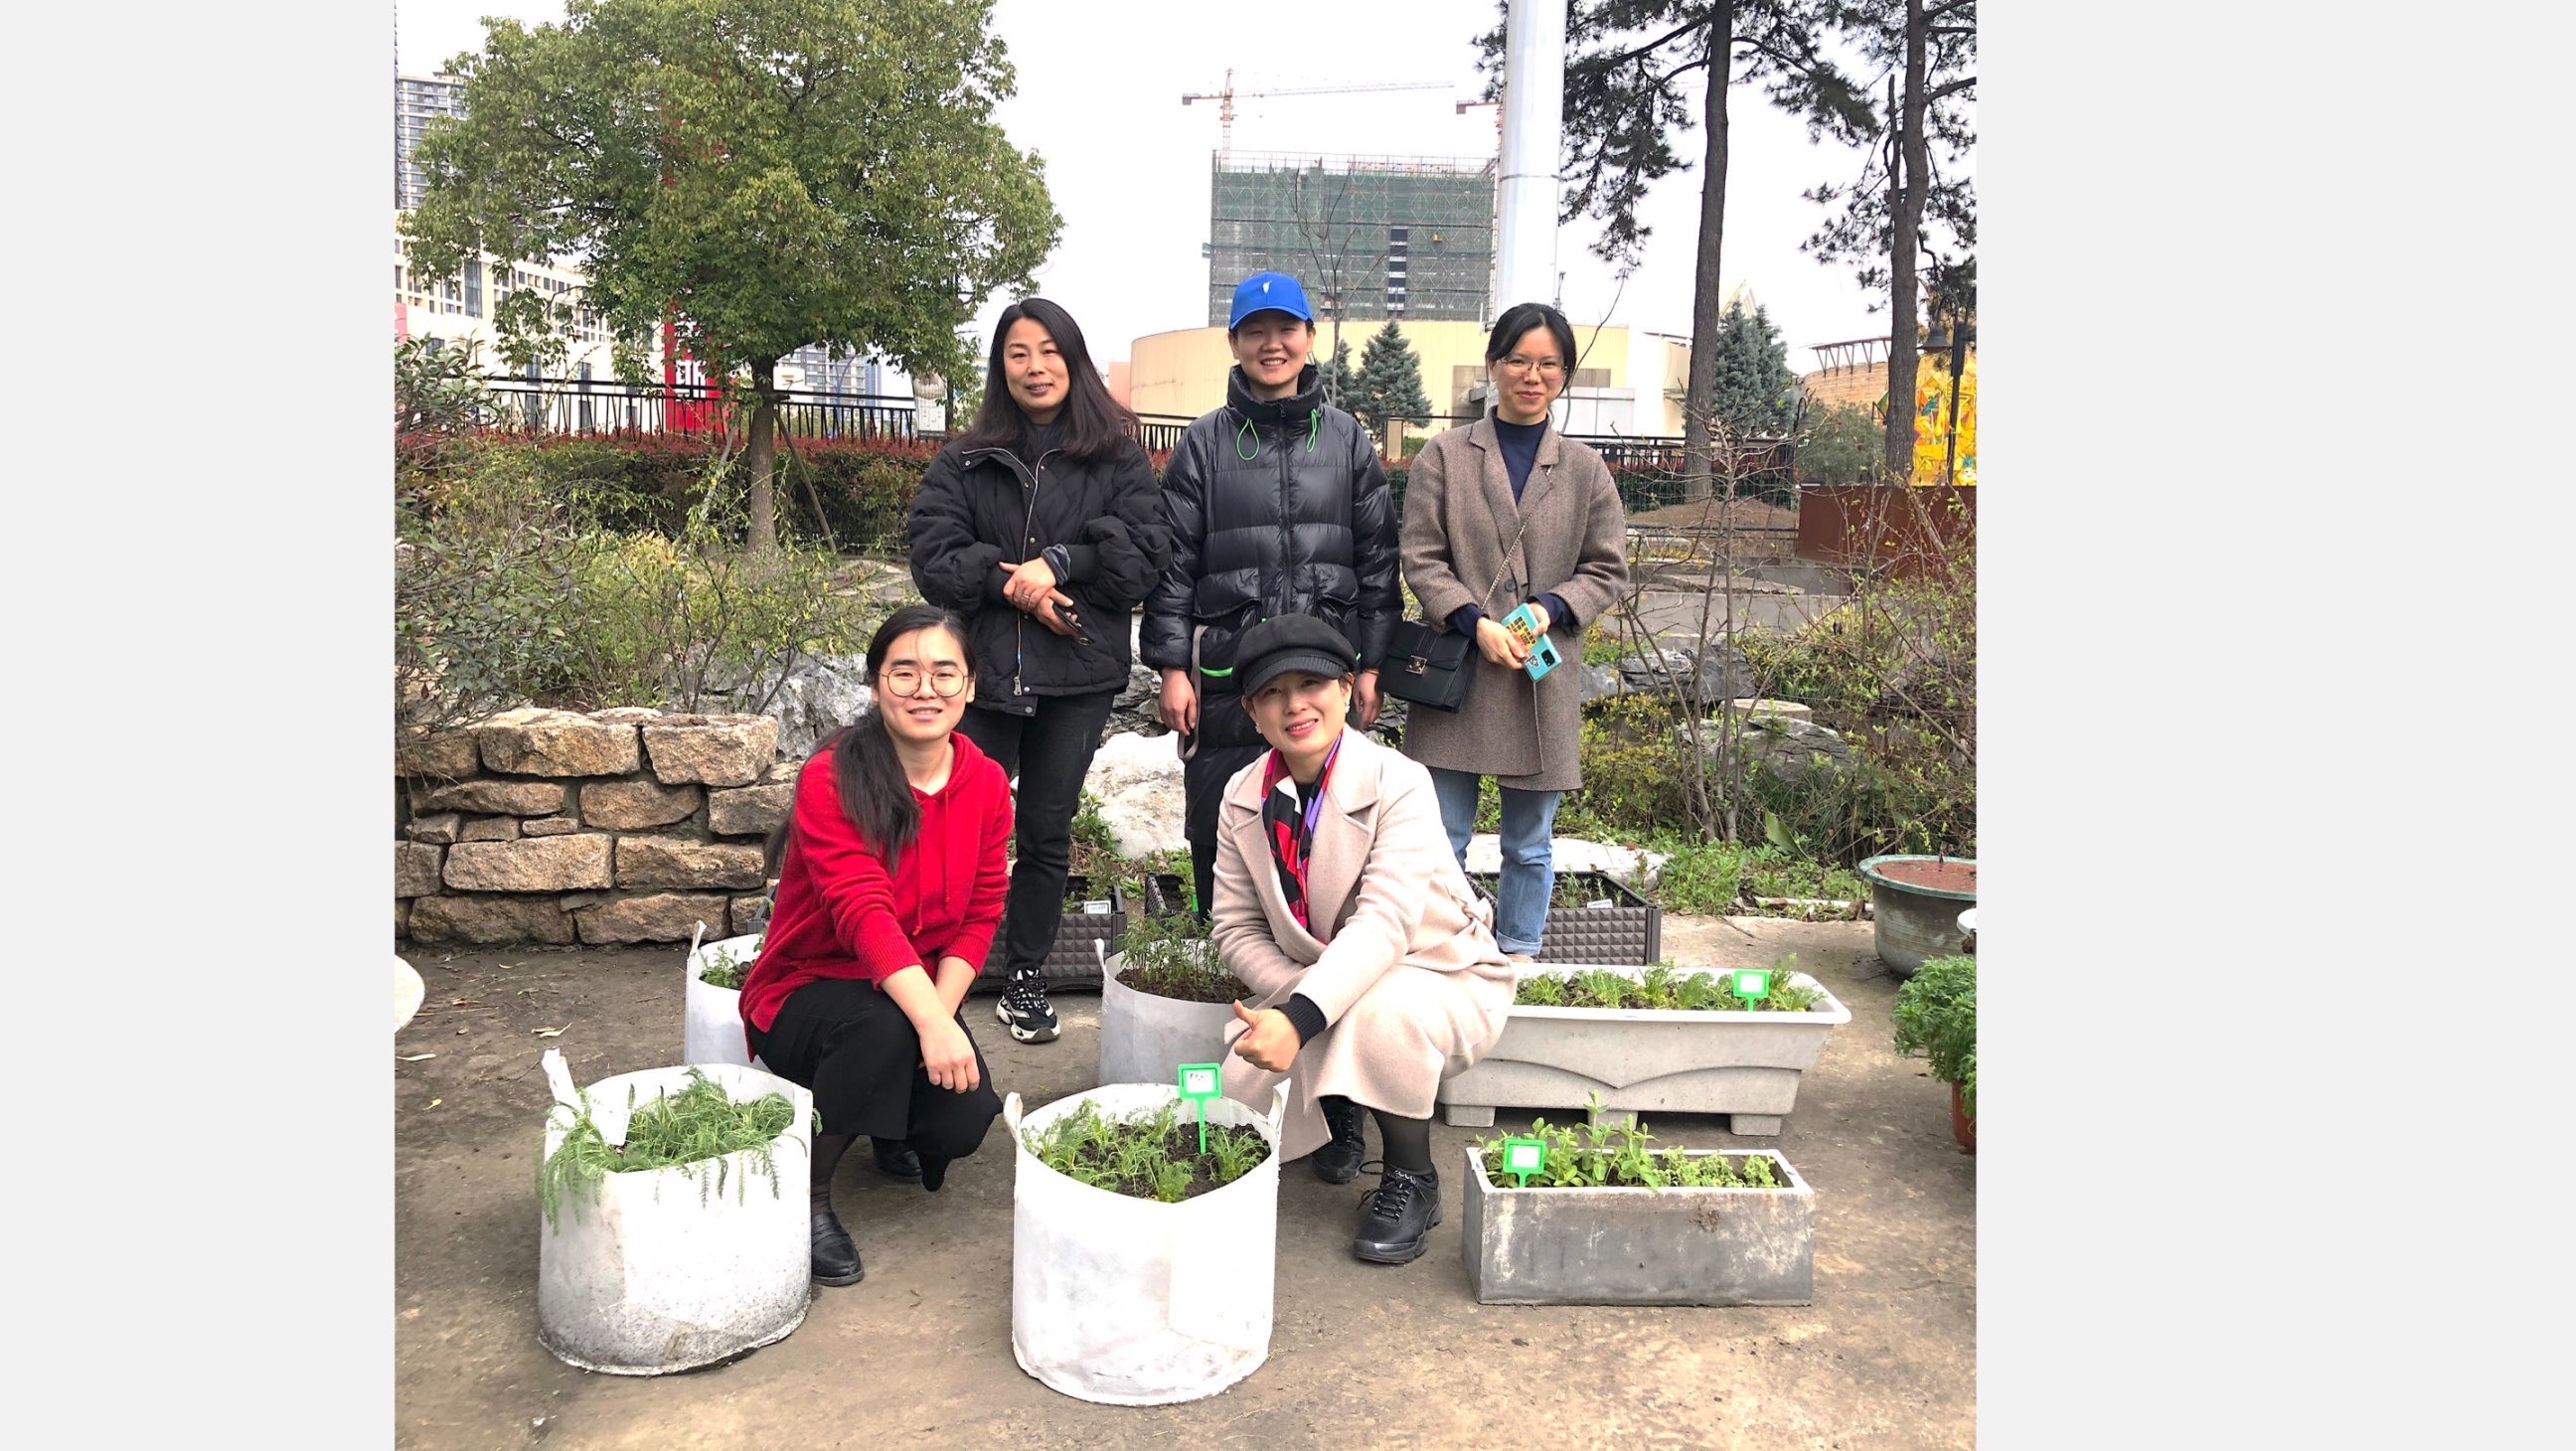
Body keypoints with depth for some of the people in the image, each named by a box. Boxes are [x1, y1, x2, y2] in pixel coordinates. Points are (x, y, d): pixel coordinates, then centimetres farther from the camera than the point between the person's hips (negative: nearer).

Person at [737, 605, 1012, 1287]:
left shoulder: (986, 784, -4)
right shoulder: (832, 778, -19)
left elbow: (980, 915, -2)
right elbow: (862, 910, -30)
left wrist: (942, 1010, -19)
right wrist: (930, 1021, -42)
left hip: (918, 993, 4)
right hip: (804, 991, -4)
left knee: (964, 1120, -20)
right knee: (880, 1025, -37)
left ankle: (895, 1133, 20)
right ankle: (809, 1193, -11)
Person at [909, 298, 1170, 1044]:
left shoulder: (1119, 459, 5)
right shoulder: (963, 462, 7)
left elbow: (1146, 554, -5)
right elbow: (933, 557, -2)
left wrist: (1058, 564, -15)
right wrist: (1012, 581, -15)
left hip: (1077, 675, 0)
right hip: (984, 668, 0)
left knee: (1048, 831, 10)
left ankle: (1027, 978, 23)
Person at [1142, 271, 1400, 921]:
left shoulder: (1347, 438, 9)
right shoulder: (1205, 441, 7)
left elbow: (1378, 556, 8)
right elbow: (1174, 559, 4)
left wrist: (1372, 665, 3)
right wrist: (1173, 667, -3)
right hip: (1225, 668, 0)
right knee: (1217, 829, 5)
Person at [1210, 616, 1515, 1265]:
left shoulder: (1398, 784, -24)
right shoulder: (1244, 797, -6)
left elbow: (1387, 922, -35)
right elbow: (1235, 927, -3)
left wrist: (1303, 1017, -48)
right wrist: (1293, 996, -22)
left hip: (1442, 980, -5)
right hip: (1312, 988, 5)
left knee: (1378, 1011, -39)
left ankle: (1411, 1181, -10)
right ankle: (1337, 1112, 22)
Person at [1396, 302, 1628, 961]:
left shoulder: (1585, 468, 9)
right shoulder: (1445, 455, 3)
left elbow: (1608, 568, 9)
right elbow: (1422, 559, -1)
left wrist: (1551, 608, -9)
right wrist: (1477, 623, -14)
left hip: (1544, 680, 2)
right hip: (1457, 674, -1)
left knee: (1531, 844, 10)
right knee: (1443, 837, 4)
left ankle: (1520, 959, 23)